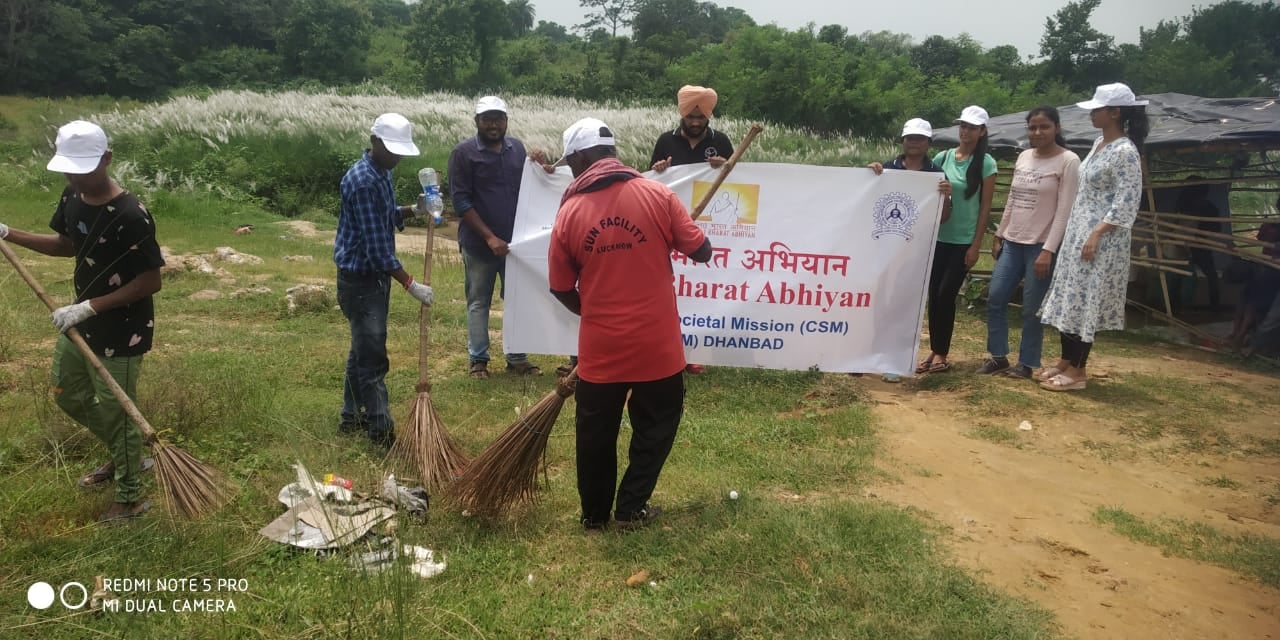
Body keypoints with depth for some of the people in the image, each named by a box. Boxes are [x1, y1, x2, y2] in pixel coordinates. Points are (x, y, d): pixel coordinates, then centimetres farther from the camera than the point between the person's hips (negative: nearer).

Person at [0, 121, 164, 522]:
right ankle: (126, 458, 45)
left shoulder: (130, 215, -27)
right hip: (82, 321, 9)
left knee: (116, 412, 5)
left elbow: (151, 282, -24)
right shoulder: (72, 197, -1)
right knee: (69, 396, 24)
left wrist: (88, 307, -24)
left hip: (121, 331, -9)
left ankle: (130, 498, 26)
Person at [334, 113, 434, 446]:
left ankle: (352, 417, 30)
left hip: (375, 274, 10)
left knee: (363, 348, 17)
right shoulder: (362, 181, -23)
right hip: (359, 277, -10)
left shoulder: (382, 173, 7)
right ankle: (383, 433, -4)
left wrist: (413, 210, -1)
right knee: (373, 356, -8)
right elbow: (376, 244, -26)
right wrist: (410, 284, -26)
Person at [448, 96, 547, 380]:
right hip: (478, 243, -4)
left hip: (514, 240, 5)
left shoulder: (517, 147, 6)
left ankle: (517, 358, 22)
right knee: (478, 302, 7)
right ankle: (478, 360, 18)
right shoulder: (464, 152, -9)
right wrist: (489, 237, -20)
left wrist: (539, 169, -7)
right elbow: (461, 201, -13)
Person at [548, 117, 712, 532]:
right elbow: (702, 252, -2)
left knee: (596, 433, 17)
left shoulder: (569, 213, -4)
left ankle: (594, 515, 30)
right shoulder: (657, 195, -7)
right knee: (655, 426, 19)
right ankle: (631, 508, 24)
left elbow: (562, 289, 3)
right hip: (656, 342, -1)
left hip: (600, 346, 1)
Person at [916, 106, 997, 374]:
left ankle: (942, 354, 8)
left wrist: (976, 245, -8)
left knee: (946, 294, -4)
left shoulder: (986, 163, -5)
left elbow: (985, 206, -5)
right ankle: (934, 350, 14)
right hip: (939, 237, 3)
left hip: (964, 241, -3)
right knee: (933, 294, 4)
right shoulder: (942, 157, 4)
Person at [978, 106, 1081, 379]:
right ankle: (998, 356, 17)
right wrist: (999, 235, 14)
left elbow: (1065, 211, -13)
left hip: (1041, 245, -6)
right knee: (995, 298, 4)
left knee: (1032, 308, 0)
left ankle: (1026, 363, 12)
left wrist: (1048, 250, -18)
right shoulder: (1023, 157, 10)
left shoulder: (1068, 161, -8)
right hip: (1012, 242, 6)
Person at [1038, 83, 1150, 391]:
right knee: (1068, 298, 12)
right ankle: (1065, 361, 22)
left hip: (1101, 238, -9)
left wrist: (1096, 234, -24)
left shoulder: (1125, 151, -16)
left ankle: (1077, 371, 3)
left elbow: (1126, 203, -19)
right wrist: (1077, 231, 17)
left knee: (1084, 302, -5)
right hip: (1077, 231, 9)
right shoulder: (1099, 144, 12)